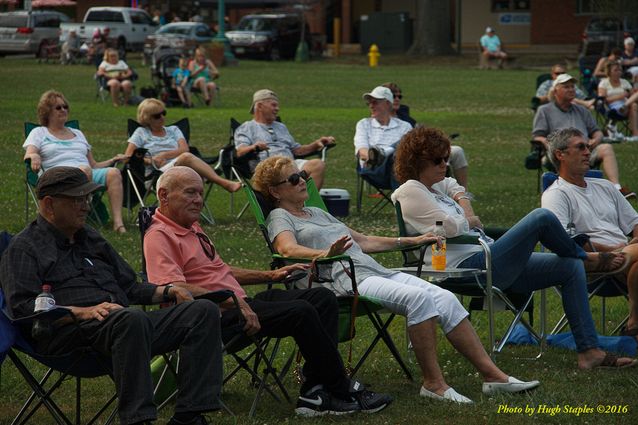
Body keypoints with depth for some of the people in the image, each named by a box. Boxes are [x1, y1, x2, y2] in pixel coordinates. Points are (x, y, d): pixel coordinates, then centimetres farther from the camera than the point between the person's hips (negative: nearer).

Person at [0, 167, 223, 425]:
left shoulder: (91, 239, 30)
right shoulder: (24, 248, 6)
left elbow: (129, 288, 35)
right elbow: (21, 307, -10)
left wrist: (167, 292, 14)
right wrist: (83, 312, -20)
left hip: (126, 326, 8)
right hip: (69, 334, -8)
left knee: (203, 311, -8)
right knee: (131, 319, -39)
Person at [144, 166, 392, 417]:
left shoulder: (191, 227, 24)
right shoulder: (159, 236, -9)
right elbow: (175, 288, -24)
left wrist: (269, 275, 26)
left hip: (240, 304, 11)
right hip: (218, 315, -11)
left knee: (322, 298, -2)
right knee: (300, 312, -23)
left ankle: (315, 392, -13)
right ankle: (342, 392, -9)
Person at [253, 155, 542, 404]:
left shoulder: (318, 213, 32)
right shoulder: (280, 218, 7)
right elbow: (288, 249, -16)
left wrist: (410, 241, 31)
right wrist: (325, 254, -35)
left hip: (377, 270, 8)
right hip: (346, 281, -8)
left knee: (446, 299, -13)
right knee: (418, 297, -31)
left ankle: (492, 375, -14)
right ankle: (433, 383, -25)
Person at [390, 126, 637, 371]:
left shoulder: (435, 187, 21)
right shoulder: (410, 191, -8)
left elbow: (453, 187, 44)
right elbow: (450, 227, -18)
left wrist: (464, 205, 22)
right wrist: (469, 221, 4)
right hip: (468, 266, -11)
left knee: (572, 268, 3)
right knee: (542, 218, -18)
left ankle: (589, 351, -1)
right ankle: (587, 258, 14)